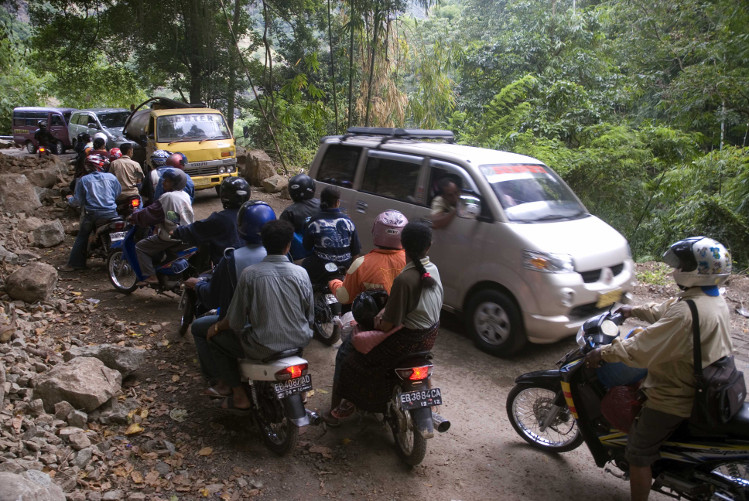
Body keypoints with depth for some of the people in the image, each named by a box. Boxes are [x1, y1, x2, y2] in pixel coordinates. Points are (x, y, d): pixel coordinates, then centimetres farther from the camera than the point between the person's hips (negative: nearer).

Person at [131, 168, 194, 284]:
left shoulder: (167, 197, -18)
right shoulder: (185, 195, 7)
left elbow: (150, 213, -14)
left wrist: (133, 217, 1)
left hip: (171, 236, -9)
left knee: (140, 247, 2)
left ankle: (150, 276, -6)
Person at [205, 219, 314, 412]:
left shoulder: (250, 274, -13)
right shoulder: (301, 273, -6)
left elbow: (236, 320, -8)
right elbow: (310, 316, 4)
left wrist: (217, 326, 14)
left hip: (264, 348, -4)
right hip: (299, 342, 4)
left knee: (217, 339, 18)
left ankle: (239, 396, 17)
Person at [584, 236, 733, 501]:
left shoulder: (687, 313, -33)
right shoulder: (715, 298, -2)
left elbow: (641, 349, -30)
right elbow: (666, 310, 14)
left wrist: (602, 354, -19)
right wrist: (634, 311, 20)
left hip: (674, 399, -10)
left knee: (639, 453, 3)